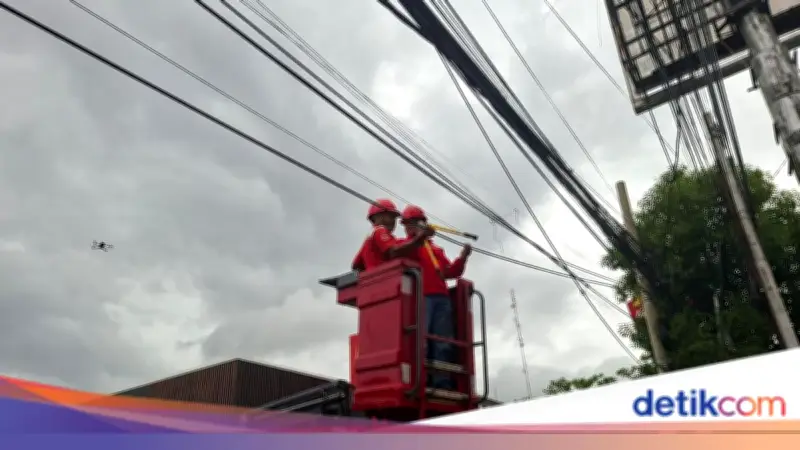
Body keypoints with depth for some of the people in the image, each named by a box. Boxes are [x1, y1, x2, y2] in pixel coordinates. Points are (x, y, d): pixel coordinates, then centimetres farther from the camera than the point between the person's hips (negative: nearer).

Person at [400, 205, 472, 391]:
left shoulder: (436, 249, 32)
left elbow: (450, 272, 22)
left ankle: (443, 384, -8)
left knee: (444, 344, -5)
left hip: (442, 298, 5)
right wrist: (419, 237, -9)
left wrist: (463, 257, 6)